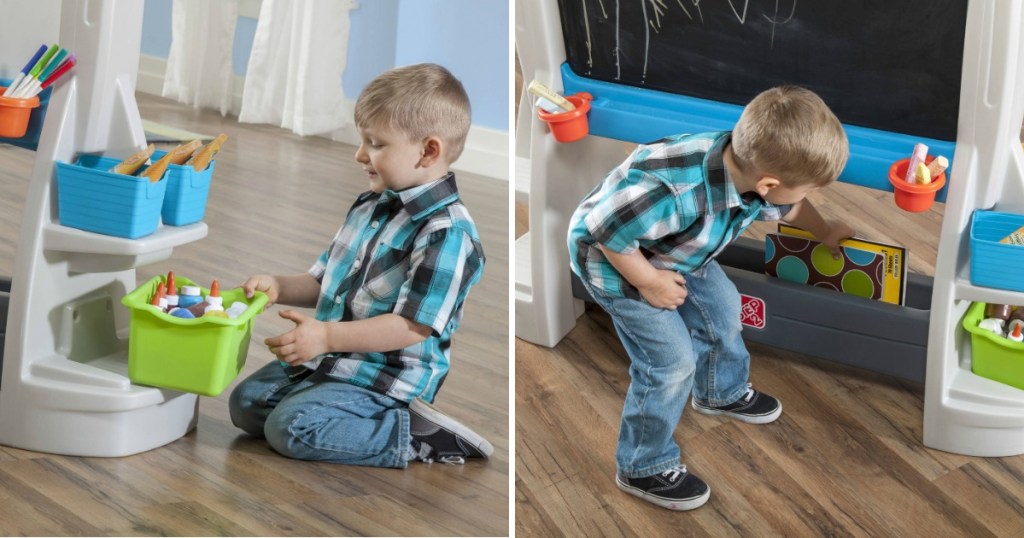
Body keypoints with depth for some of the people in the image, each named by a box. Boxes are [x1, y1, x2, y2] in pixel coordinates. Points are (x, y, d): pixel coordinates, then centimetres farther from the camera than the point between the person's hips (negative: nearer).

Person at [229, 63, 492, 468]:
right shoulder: (369, 207, 9)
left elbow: (414, 326, -25)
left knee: (291, 428, -23)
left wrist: (327, 336, -29)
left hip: (386, 379, -9)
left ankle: (414, 436, -12)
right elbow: (324, 281, 19)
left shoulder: (446, 233, -20)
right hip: (328, 359, 9)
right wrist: (279, 287, -1)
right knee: (245, 402, 6)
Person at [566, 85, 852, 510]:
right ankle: (643, 468, 17)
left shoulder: (752, 162, -19)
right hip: (613, 257, -8)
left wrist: (826, 233, 25)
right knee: (671, 363, -4)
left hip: (673, 249, 8)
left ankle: (722, 393, 52)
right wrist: (649, 282, -22)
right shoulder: (676, 195, -47)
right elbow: (604, 227, -35)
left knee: (722, 308, 21)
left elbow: (787, 207, 7)